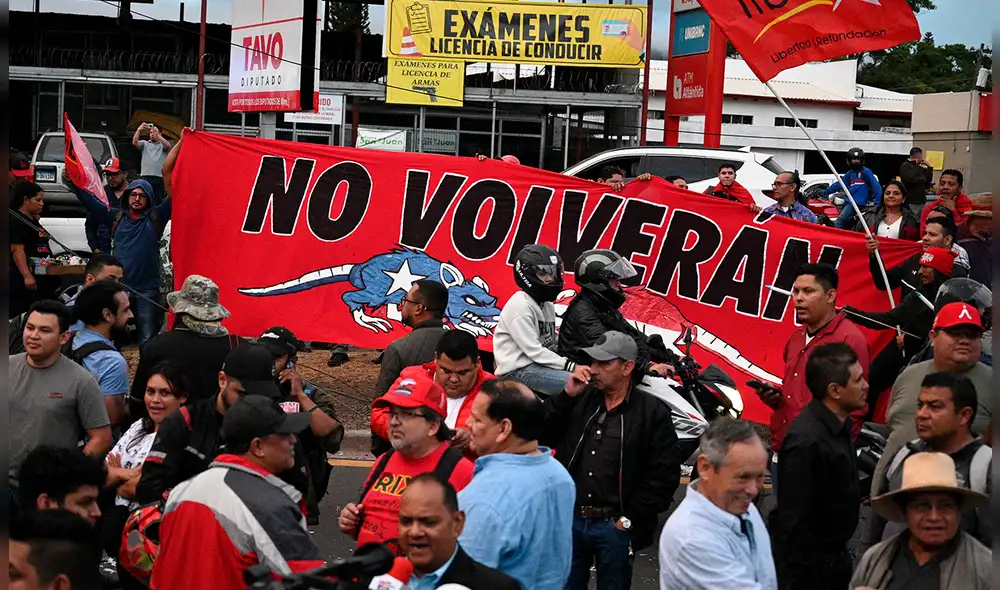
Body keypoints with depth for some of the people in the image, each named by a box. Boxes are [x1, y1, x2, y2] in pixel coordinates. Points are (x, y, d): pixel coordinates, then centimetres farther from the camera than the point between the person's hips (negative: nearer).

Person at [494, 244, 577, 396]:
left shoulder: (547, 305, 17)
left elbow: (554, 343, 17)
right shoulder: (520, 305, -13)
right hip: (517, 371, -10)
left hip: (538, 365, 10)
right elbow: (533, 350, -19)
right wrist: (569, 366, -21)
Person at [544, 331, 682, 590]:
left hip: (615, 526, -3)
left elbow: (664, 475, -7)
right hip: (570, 520, 3)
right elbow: (541, 435, 1)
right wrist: (568, 395, -9)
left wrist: (630, 520, -10)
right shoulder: (579, 399, 6)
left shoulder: (653, 412, -5)